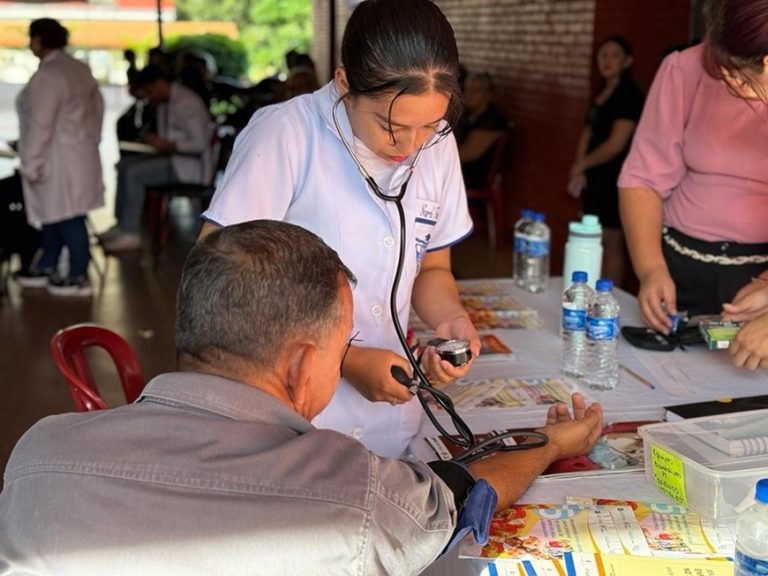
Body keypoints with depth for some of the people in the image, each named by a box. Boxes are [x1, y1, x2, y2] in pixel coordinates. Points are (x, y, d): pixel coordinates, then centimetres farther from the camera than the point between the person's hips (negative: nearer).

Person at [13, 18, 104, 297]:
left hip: (59, 160, -10)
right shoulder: (79, 68, 10)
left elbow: (41, 124, -22)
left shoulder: (47, 75, -19)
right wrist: (88, 142, 22)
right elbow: (97, 107, 17)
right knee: (53, 212, 17)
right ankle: (46, 269, 28)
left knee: (68, 217, -2)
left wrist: (31, 165, -17)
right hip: (77, 154, 10)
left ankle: (79, 279, 5)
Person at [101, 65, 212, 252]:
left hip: (191, 164, -10)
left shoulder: (187, 103, -18)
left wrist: (167, 145, -22)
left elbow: (200, 144, -22)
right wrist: (156, 142, 2)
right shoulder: (163, 104, 12)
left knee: (134, 173, -21)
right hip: (171, 156, 10)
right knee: (124, 164, 3)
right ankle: (122, 225, 2)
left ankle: (130, 234, -17)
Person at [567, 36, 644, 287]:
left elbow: (616, 144, -17)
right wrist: (579, 172, -2)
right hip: (596, 178, 8)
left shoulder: (629, 95, -11)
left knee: (611, 244, -3)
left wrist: (581, 165, -6)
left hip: (615, 179, -8)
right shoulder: (601, 94, 15)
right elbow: (587, 133, 12)